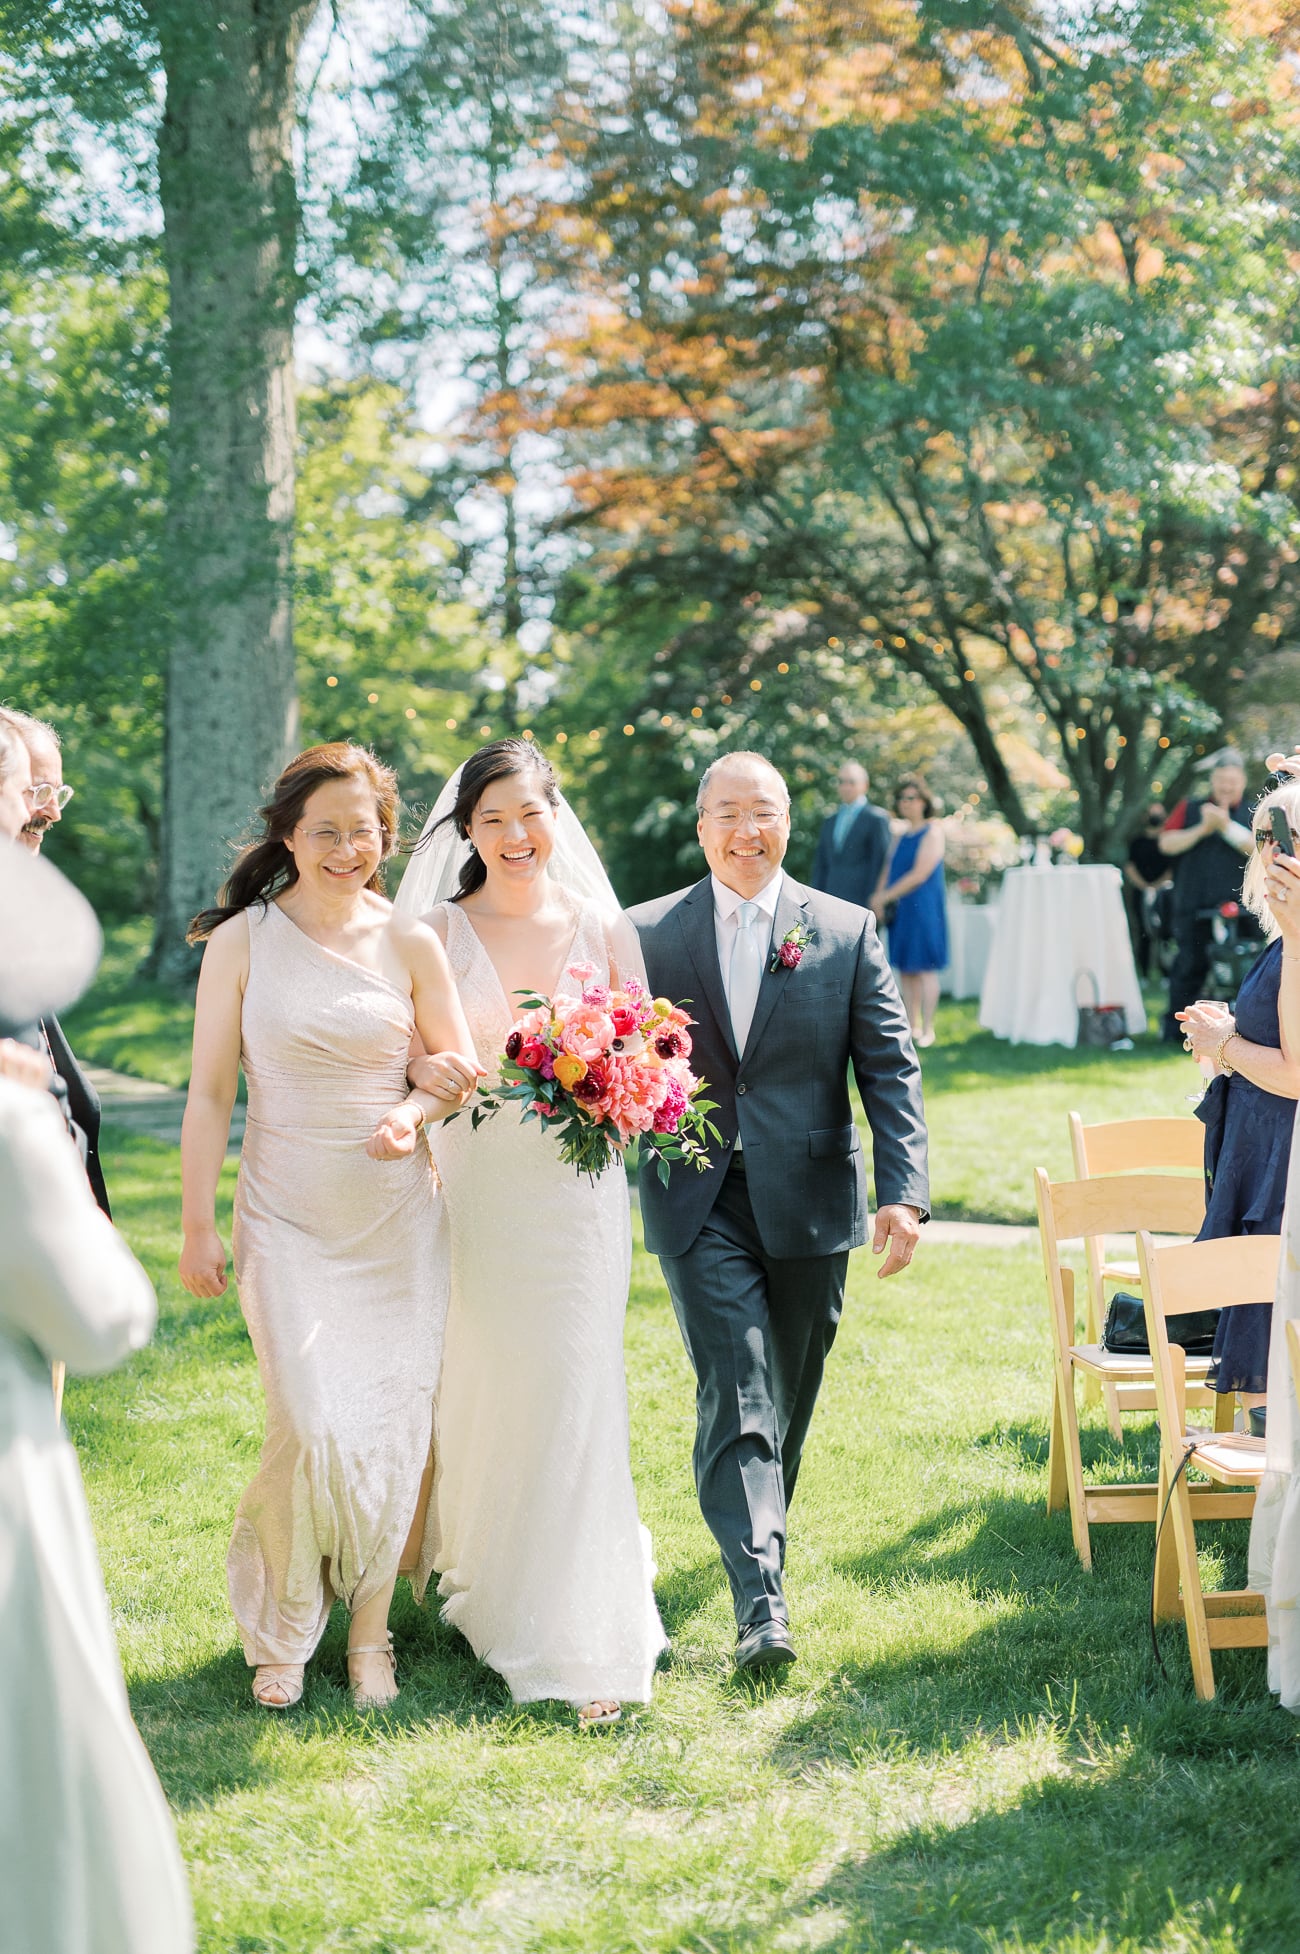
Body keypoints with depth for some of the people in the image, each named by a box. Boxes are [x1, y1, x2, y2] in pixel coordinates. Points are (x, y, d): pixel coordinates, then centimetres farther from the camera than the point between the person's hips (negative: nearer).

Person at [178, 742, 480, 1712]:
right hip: (288, 1222, -2)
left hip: (400, 1220, 2)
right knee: (315, 1430, -10)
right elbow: (209, 1094, -1)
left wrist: (416, 1110, -12)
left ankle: (370, 1628, 19)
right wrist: (197, 1226, -2)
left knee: (394, 1426, 2)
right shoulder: (242, 941, -2)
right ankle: (281, 1633, 12)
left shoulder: (410, 943, 2)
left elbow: (460, 1068, 10)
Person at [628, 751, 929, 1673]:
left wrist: (906, 1191, -11)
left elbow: (891, 1069, -1)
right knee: (736, 1392, -11)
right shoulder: (649, 933, 2)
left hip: (809, 1202, 2)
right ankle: (761, 1598, -14)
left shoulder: (847, 931, 2)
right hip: (700, 1205, -1)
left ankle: (759, 1532, 38)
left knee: (789, 1395, 14)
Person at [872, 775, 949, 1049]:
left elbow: (920, 874, -14)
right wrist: (879, 899, -4)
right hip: (899, 911, 7)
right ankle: (912, 1026, 11)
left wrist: (884, 897, -10)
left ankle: (927, 1029, -4)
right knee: (905, 970, 6)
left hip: (922, 909, -7)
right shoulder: (901, 836, 15)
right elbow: (888, 871, 15)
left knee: (925, 968, -6)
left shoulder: (932, 833, -7)